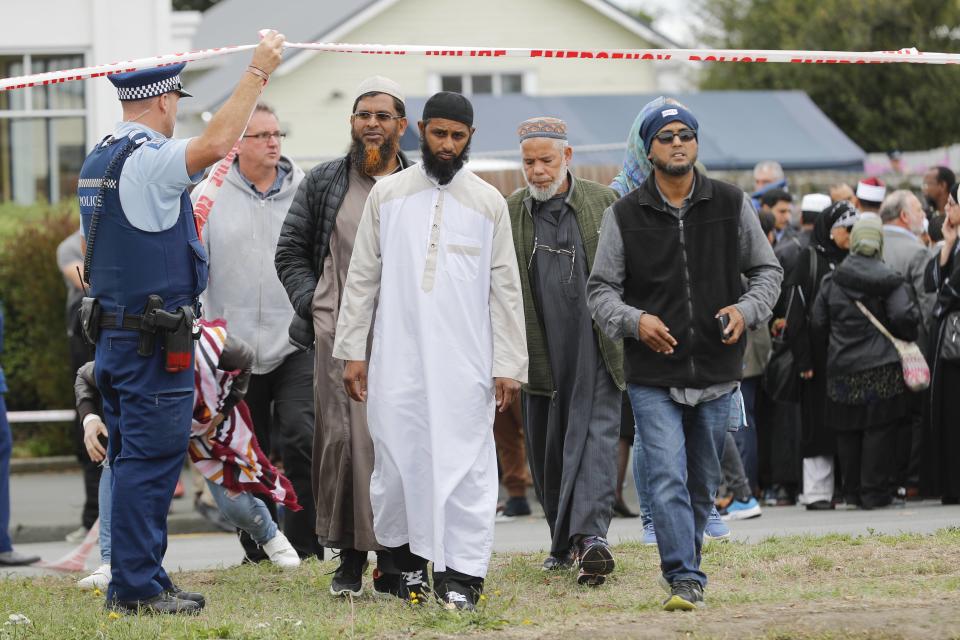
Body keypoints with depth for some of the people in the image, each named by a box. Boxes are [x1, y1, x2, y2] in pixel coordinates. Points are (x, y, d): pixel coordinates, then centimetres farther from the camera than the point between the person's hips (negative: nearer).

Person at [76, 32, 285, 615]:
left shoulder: (98, 162, 14)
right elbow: (216, 143, -30)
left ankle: (138, 581, 17)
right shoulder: (149, 158, -16)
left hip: (113, 327, 10)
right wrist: (258, 71, -25)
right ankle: (136, 586, -5)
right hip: (154, 341, -10)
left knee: (135, 459, 13)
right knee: (150, 460, -6)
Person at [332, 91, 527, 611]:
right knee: (397, 463, 3)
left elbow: (505, 289, 5)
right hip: (397, 361, 1)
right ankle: (407, 560, 21)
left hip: (464, 363, -1)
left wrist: (508, 363, 0)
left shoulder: (489, 203, 6)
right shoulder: (387, 194, 7)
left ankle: (461, 575, -6)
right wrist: (352, 350, 3)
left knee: (464, 467, -6)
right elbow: (362, 277, 8)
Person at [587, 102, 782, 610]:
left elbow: (768, 271, 13)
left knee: (702, 485, 11)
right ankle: (685, 581, -16)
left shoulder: (732, 205, 5)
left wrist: (746, 309, -7)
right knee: (667, 481, -14)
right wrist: (634, 320, -16)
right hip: (653, 377, -2)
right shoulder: (625, 215, 1)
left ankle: (685, 564, 29)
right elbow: (600, 289, 4)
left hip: (716, 374, 2)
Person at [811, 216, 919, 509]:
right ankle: (874, 492, 0)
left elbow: (818, 323, 5)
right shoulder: (889, 280, -6)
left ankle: (852, 491, 15)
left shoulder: (831, 282, 3)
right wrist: (906, 337, 5)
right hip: (882, 368, -3)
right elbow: (905, 316, -16)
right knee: (879, 429, 1)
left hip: (842, 367, 3)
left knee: (848, 431, 11)